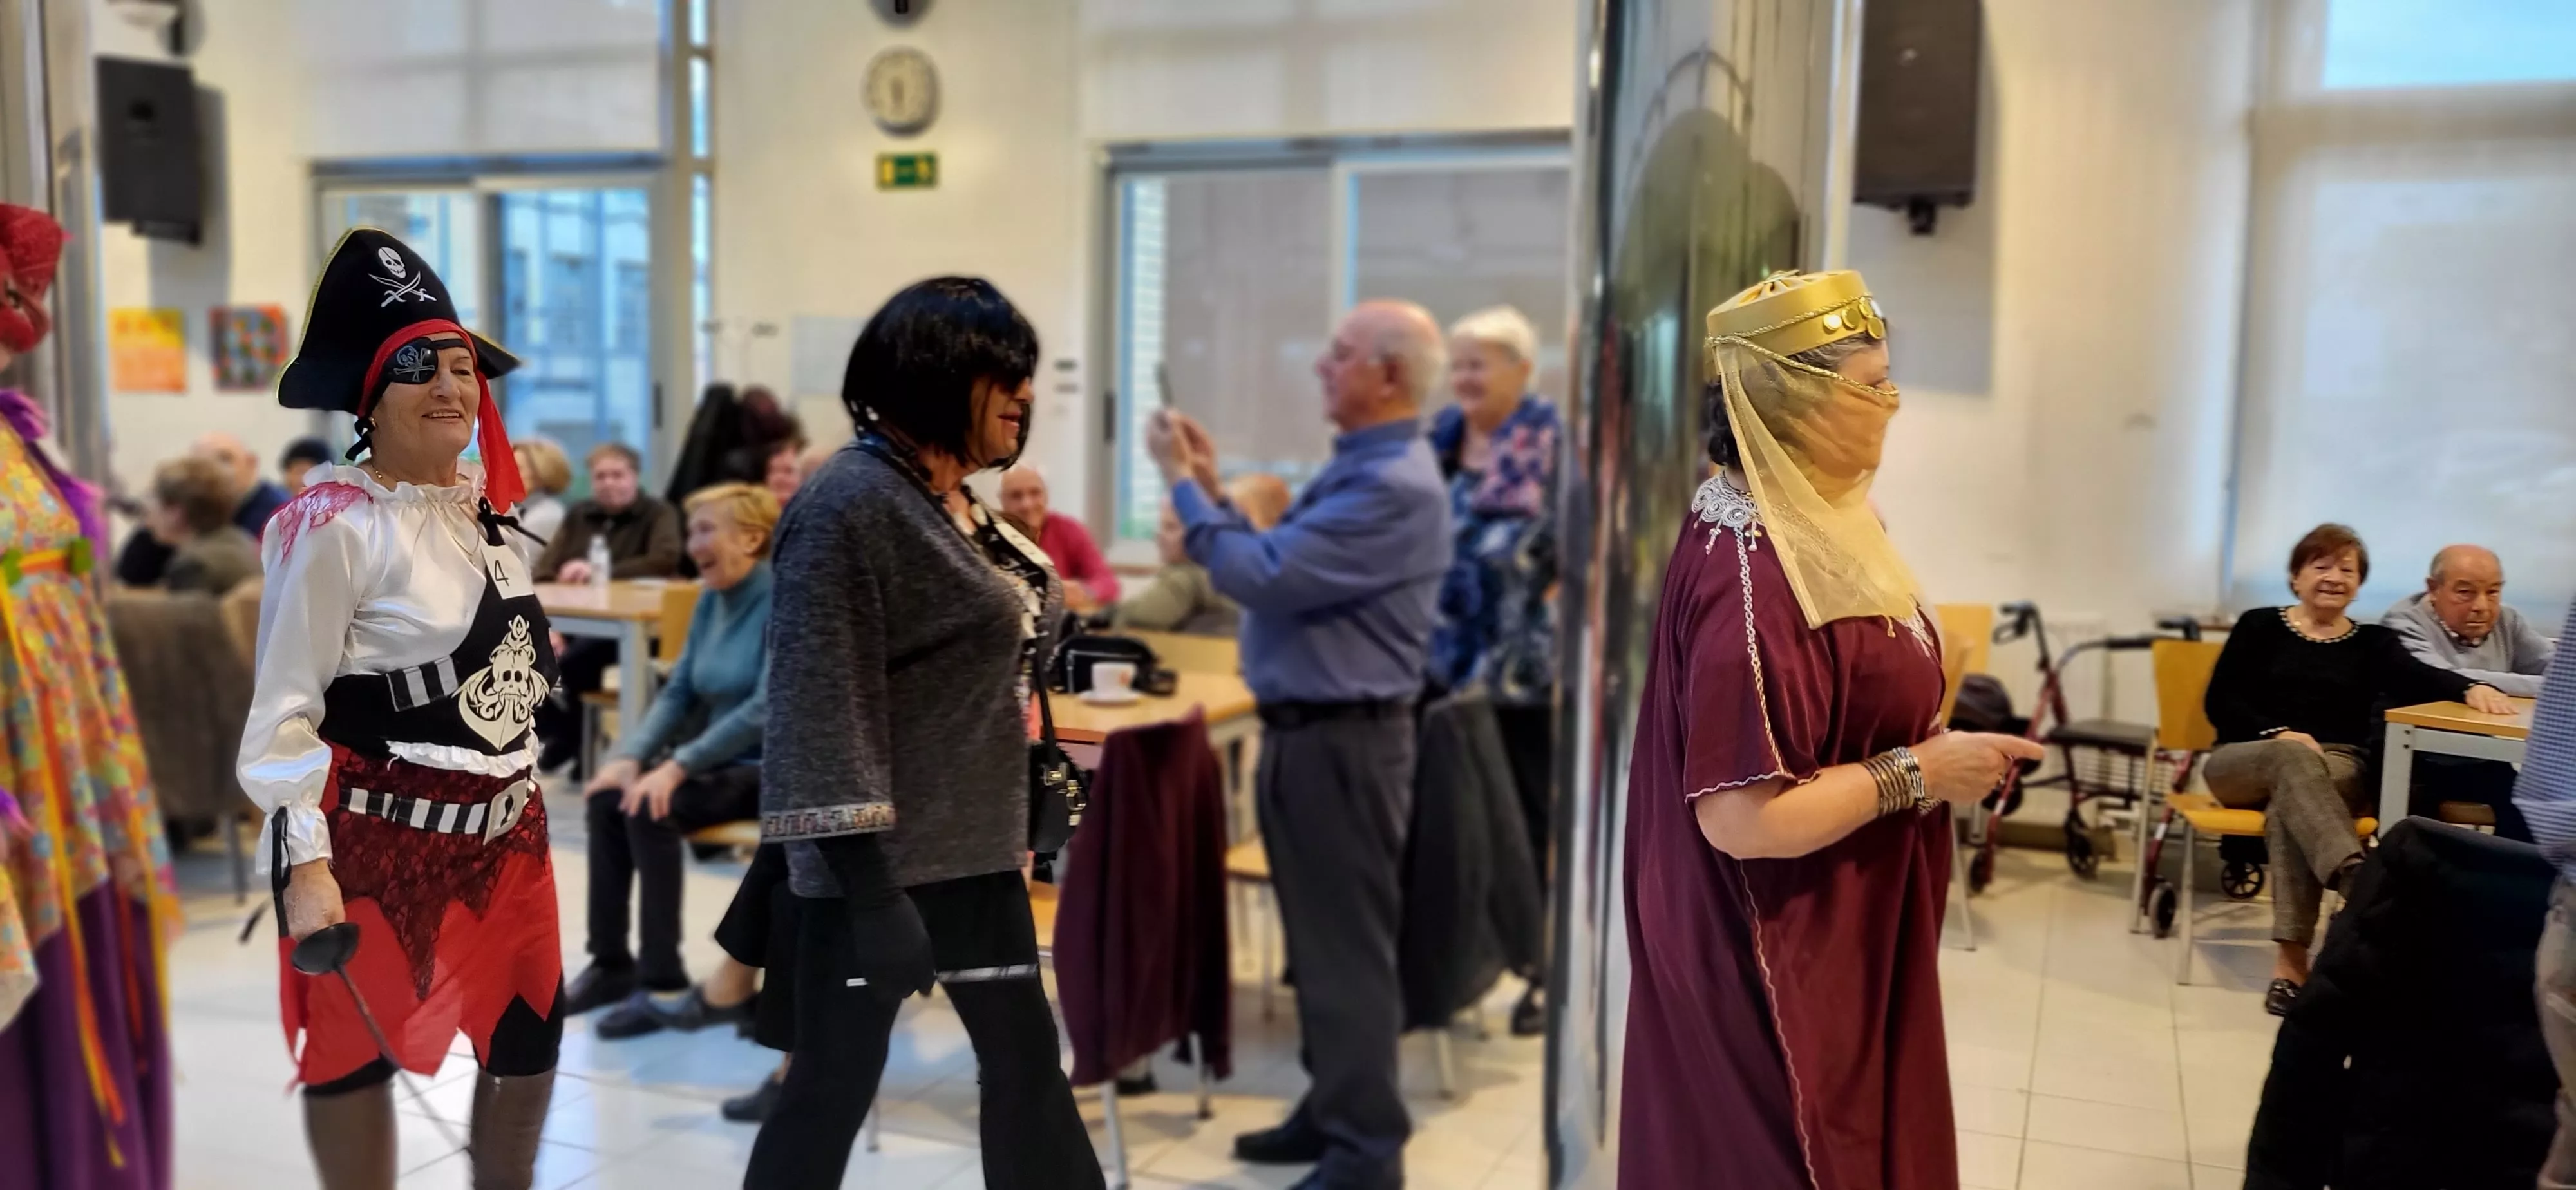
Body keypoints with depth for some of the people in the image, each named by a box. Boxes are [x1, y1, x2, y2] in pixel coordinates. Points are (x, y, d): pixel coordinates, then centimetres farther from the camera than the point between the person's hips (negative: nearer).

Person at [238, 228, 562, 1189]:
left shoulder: (478, 503, 8)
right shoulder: (335, 524, -15)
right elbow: (284, 707, -16)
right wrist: (306, 864, -21)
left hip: (500, 825, 8)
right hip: (376, 831, -7)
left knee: (531, 1044, 15)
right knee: (355, 1054, 9)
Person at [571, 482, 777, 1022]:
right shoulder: (711, 598, 8)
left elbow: (769, 708, -24)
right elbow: (679, 691, 9)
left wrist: (679, 765, -26)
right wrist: (629, 756, -8)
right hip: (720, 758, 8)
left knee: (651, 808, -26)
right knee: (607, 797, -13)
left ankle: (664, 977, -16)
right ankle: (611, 962, -2)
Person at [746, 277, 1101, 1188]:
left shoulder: (959, 502, 10)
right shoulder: (851, 503, -17)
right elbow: (821, 705, -22)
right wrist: (868, 885, -24)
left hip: (972, 850, 9)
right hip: (881, 857, -9)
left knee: (1025, 1062, 15)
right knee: (834, 1082, 4)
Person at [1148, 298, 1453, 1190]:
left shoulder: (1396, 487, -20)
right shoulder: (1356, 469, 14)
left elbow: (1264, 576, -24)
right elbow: (1280, 568, 16)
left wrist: (1184, 486, -12)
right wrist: (1212, 488, 11)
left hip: (1344, 741, -10)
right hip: (1303, 731, 10)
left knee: (1347, 943, -1)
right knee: (1317, 935, 18)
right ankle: (1333, 1109, 31)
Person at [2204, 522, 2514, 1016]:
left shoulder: (2373, 642, 16)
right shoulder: (2259, 627, 12)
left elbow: (2421, 680, -6)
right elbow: (2220, 702, 2)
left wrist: (2470, 688, -29)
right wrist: (2277, 734, -16)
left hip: (2339, 767, 1)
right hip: (2247, 761, -1)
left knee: (2289, 800, -36)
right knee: (2296, 756, -37)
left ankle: (2290, 961, -47)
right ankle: (2359, 881, -63)